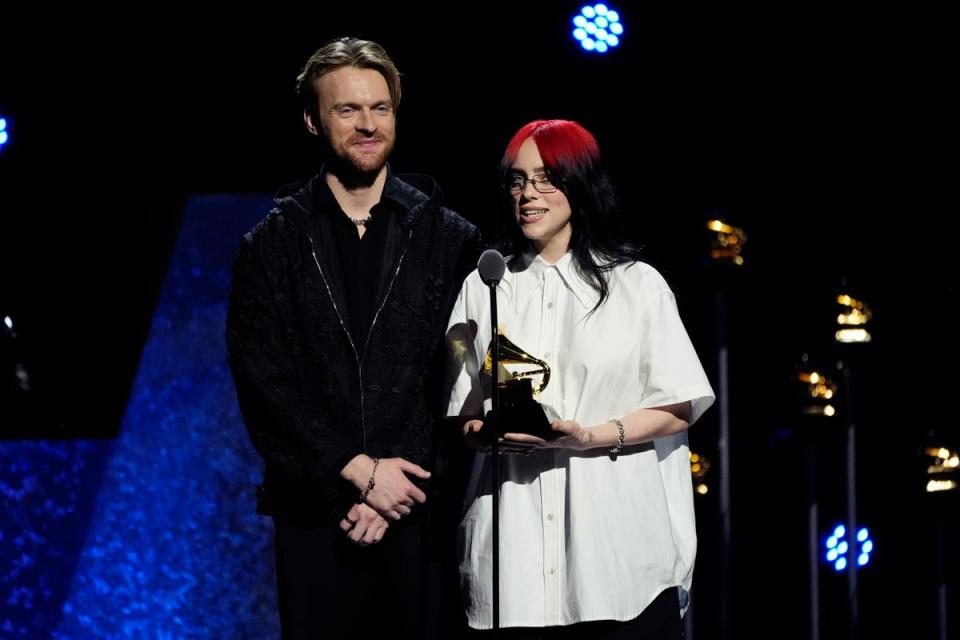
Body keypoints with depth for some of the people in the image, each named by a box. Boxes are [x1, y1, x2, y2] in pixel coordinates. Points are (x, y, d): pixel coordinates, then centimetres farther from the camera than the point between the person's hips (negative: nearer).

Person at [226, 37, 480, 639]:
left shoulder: (449, 239, 6)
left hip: (420, 510, 0)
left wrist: (394, 493, -8)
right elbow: (265, 384, -2)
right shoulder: (272, 246, 6)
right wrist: (360, 471, -10)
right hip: (316, 514, 0)